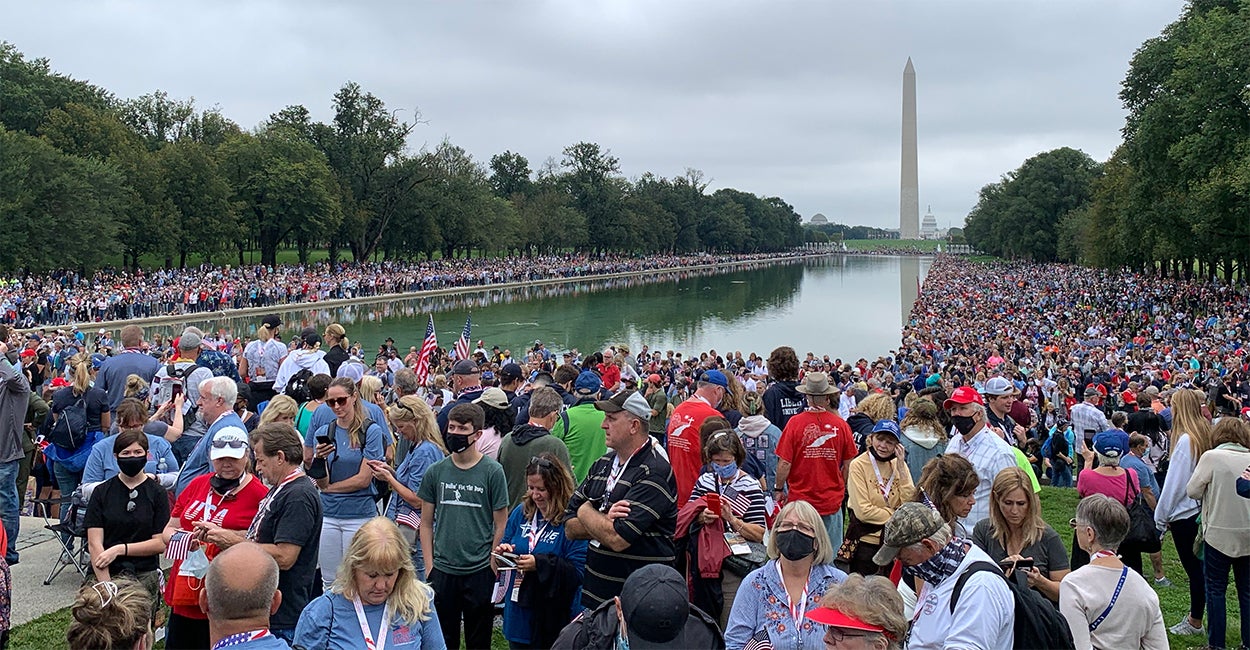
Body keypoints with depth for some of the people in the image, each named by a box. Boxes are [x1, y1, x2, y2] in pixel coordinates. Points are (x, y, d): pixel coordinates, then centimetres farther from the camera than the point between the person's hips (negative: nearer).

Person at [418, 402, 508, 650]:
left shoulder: (492, 472, -6)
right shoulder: (435, 472, 2)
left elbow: (501, 525, -3)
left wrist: (493, 566, -7)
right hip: (442, 571, 3)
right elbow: (426, 522, 7)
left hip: (480, 572, -2)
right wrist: (429, 565, 2)